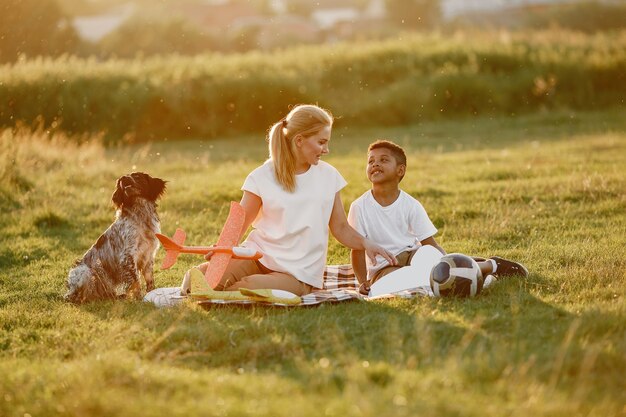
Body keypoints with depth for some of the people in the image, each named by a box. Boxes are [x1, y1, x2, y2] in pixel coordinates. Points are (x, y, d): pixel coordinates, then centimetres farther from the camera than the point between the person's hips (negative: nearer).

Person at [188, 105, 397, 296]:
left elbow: (340, 227, 14)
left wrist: (366, 244, -6)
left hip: (298, 273, 0)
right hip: (258, 256, 0)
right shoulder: (262, 178, 0)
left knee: (251, 287, -32)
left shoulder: (328, 176, 8)